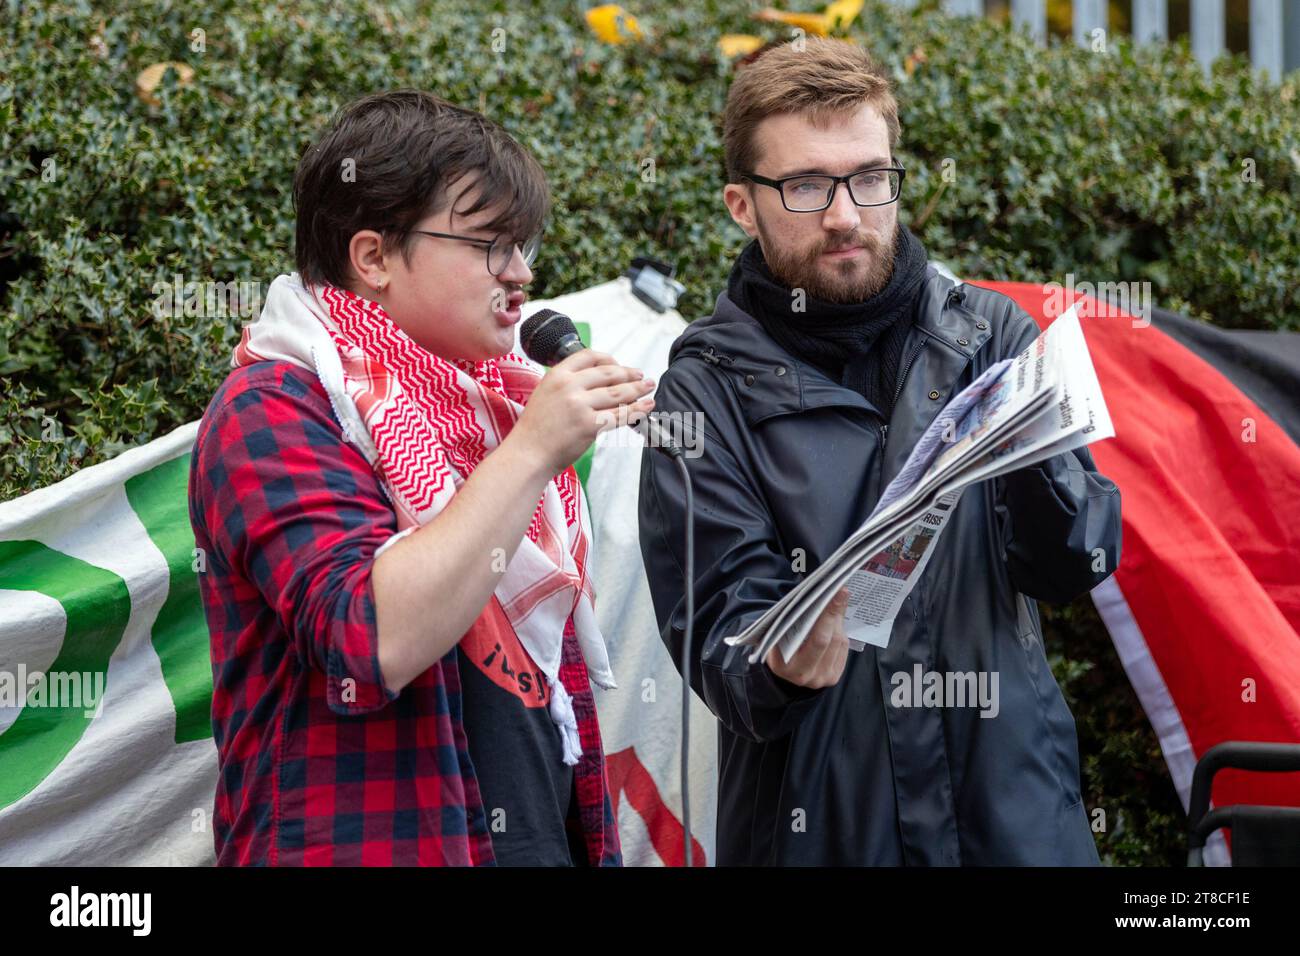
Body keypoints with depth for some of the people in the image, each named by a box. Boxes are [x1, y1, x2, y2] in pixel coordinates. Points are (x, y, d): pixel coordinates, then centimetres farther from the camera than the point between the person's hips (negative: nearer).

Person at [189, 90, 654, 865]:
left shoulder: (494, 404, 15)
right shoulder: (273, 414, -10)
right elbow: (370, 642, -25)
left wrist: (597, 843, 16)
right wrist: (529, 454, -24)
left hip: (546, 837, 7)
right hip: (378, 842, -7)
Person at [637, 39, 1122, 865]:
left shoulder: (990, 334, 3)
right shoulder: (707, 392, -3)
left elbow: (1076, 567, -3)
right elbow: (721, 623, -8)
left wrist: (1031, 456, -22)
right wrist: (777, 667, -29)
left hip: (1015, 804, 2)